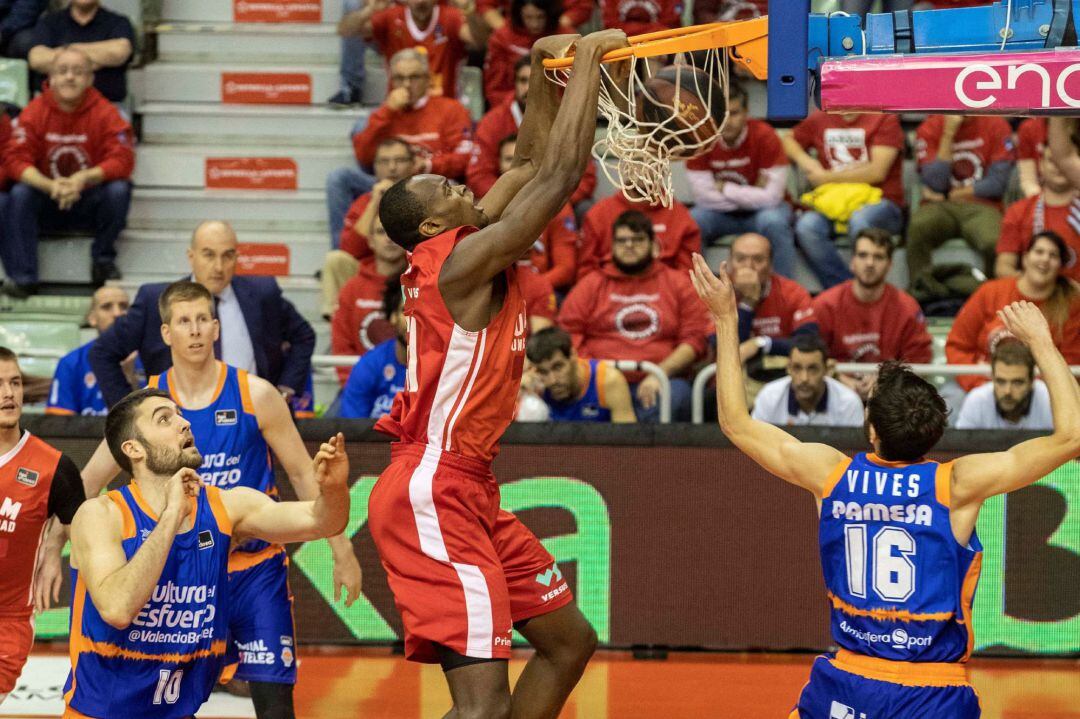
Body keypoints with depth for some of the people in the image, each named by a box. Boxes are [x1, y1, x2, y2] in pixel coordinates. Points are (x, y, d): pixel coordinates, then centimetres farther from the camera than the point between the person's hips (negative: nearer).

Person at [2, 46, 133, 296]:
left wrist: (84, 179, -36)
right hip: (47, 204, 1)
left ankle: (103, 261, -7)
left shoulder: (104, 113, -10)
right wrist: (50, 186, -34)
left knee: (119, 189, -28)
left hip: (90, 204, -1)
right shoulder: (35, 112, -8)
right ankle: (22, 277, -24)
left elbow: (122, 160, -18)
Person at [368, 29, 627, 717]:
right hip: (432, 495, -11)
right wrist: (587, 59, -10)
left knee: (570, 640, 18)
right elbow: (559, 176, -19)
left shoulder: (469, 247, 11)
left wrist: (548, 70, 10)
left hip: (466, 489, 11)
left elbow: (534, 164, 21)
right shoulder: (462, 258, -14)